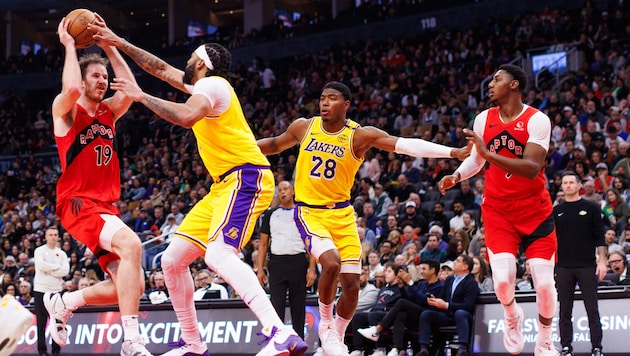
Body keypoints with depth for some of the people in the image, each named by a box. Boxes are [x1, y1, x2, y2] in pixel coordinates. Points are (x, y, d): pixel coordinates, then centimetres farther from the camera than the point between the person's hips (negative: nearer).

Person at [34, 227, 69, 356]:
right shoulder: (40, 251, 3)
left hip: (57, 290, 3)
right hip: (41, 290, -3)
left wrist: (49, 270, -8)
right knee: (41, 322, -1)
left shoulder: (61, 254, 12)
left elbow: (65, 271, -1)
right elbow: (41, 265, -14)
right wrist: (57, 267, -7)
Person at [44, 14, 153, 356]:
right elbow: (71, 88, -25)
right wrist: (69, 45, -11)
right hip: (77, 203, -8)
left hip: (106, 206, 8)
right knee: (131, 244, -33)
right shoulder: (65, 108, -1)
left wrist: (108, 46, 4)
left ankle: (62, 302, 21)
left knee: (130, 286, -2)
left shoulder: (109, 112, 17)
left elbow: (131, 89, 0)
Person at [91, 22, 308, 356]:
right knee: (172, 259, 10)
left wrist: (141, 96, -19)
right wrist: (118, 42, 32)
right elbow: (162, 69, 33)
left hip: (246, 179, -10)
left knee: (219, 254, -32)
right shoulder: (204, 85, 20)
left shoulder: (211, 84, -8)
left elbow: (187, 116, -30)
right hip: (225, 184, 10)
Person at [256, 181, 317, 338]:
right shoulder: (270, 214, 12)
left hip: (298, 262, -1)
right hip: (277, 263, 1)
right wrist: (260, 269, 3)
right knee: (277, 306, -5)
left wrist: (311, 269, -5)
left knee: (298, 306, 4)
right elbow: (263, 244, 12)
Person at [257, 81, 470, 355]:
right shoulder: (304, 127, -2)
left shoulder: (359, 135, -9)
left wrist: (452, 152, -30)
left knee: (351, 284, -1)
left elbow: (404, 145, -20)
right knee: (331, 263, -26)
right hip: (309, 211, -1)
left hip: (342, 214, 1)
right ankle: (325, 324, -2)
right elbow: (275, 145, 18)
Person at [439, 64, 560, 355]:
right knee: (503, 279, -16)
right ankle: (512, 316, 18)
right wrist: (456, 177, -1)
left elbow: (531, 169, -27)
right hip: (498, 211, 3)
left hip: (534, 210, -2)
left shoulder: (537, 120, -15)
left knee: (544, 283, -6)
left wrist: (489, 154, -34)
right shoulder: (483, 119, 1)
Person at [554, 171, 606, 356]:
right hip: (563, 268, 2)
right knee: (565, 311, 4)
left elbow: (599, 237, 1)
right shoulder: (556, 212, 9)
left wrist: (602, 261, -7)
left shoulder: (591, 208, 3)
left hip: (587, 266, -2)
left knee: (592, 309, -1)